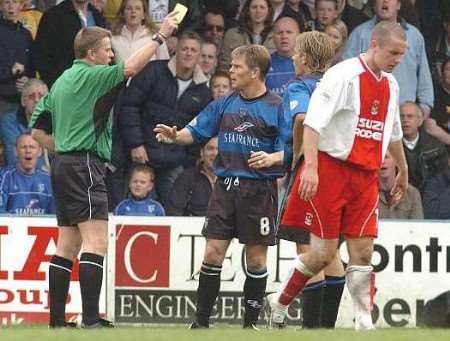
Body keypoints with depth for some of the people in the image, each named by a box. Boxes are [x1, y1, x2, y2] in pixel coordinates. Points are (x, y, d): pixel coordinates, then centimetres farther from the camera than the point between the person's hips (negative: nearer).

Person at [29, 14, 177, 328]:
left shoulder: (62, 82, 17)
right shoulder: (89, 76, -9)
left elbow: (39, 130, 18)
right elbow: (129, 68, -22)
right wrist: (160, 37, -15)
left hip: (63, 164, 10)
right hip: (85, 166, -10)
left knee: (68, 245, 11)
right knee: (96, 241, -13)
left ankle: (57, 319, 10)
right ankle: (91, 319, -20)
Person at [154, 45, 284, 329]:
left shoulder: (276, 107, -5)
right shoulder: (225, 104, 10)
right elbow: (196, 131, 12)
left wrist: (272, 158, -26)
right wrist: (175, 135, -7)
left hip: (259, 188, -4)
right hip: (225, 186, 4)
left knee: (256, 258, 4)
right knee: (213, 253, -2)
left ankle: (251, 322, 14)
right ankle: (201, 321, 4)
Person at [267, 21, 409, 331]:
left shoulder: (390, 85, 14)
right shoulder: (343, 75, -12)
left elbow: (393, 133, 30)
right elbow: (313, 122, -20)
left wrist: (403, 171, 39)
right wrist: (310, 166, -30)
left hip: (365, 177, 6)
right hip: (330, 170, -6)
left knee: (363, 252, -1)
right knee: (324, 253, -5)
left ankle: (365, 323, 1)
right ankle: (279, 304, 15)